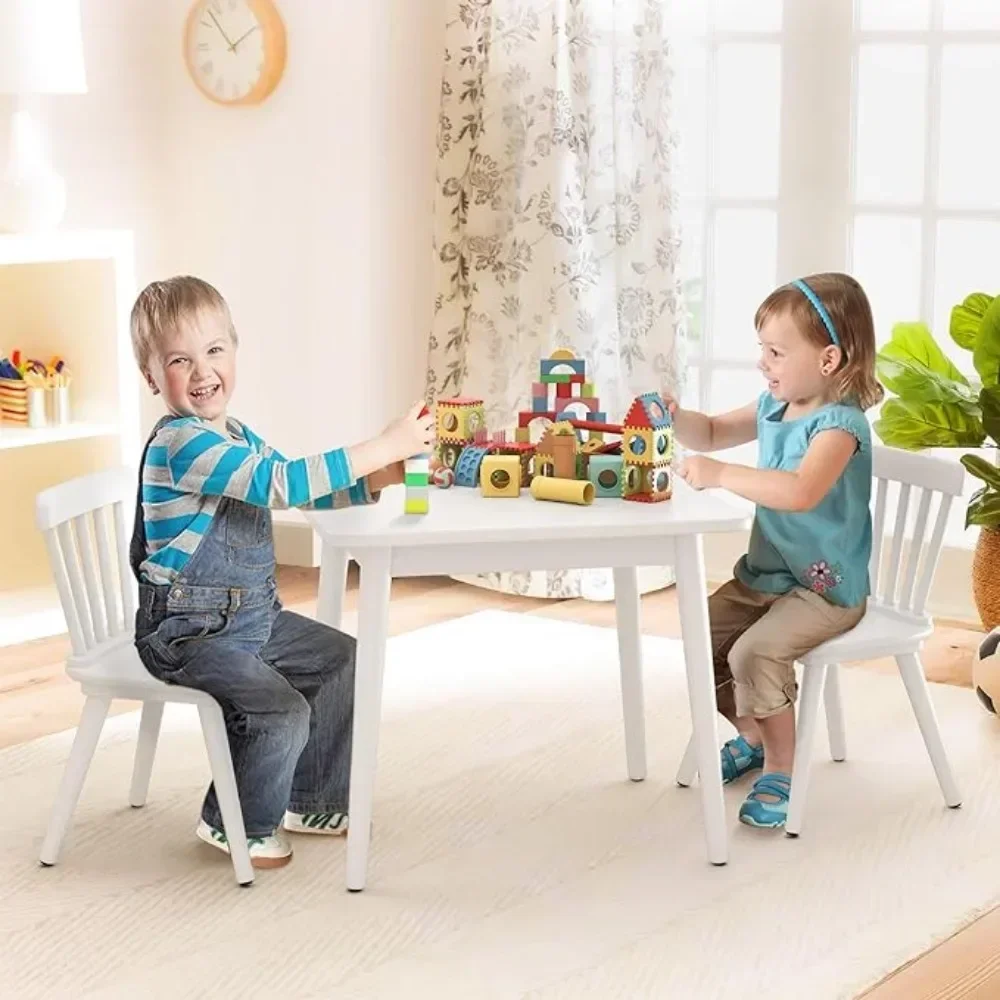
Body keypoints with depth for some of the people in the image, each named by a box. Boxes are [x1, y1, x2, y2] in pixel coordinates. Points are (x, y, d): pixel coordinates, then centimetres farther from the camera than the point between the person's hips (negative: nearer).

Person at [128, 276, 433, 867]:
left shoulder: (239, 438, 11)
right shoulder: (182, 442, -22)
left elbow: (304, 493, 19)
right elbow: (283, 483, -31)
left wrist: (377, 480, 1)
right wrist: (385, 446, -29)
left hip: (251, 615, 10)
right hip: (190, 630, -10)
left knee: (343, 660, 18)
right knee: (281, 710, -23)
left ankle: (312, 801, 30)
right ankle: (237, 825, 4)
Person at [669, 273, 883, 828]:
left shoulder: (838, 423, -24)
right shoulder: (774, 405, 3)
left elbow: (801, 491, -42)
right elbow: (714, 433, 20)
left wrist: (721, 474, -41)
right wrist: (676, 418, -2)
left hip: (824, 589, -9)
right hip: (764, 574, 9)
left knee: (755, 652, -27)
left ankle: (779, 769, -5)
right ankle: (752, 735, 28)